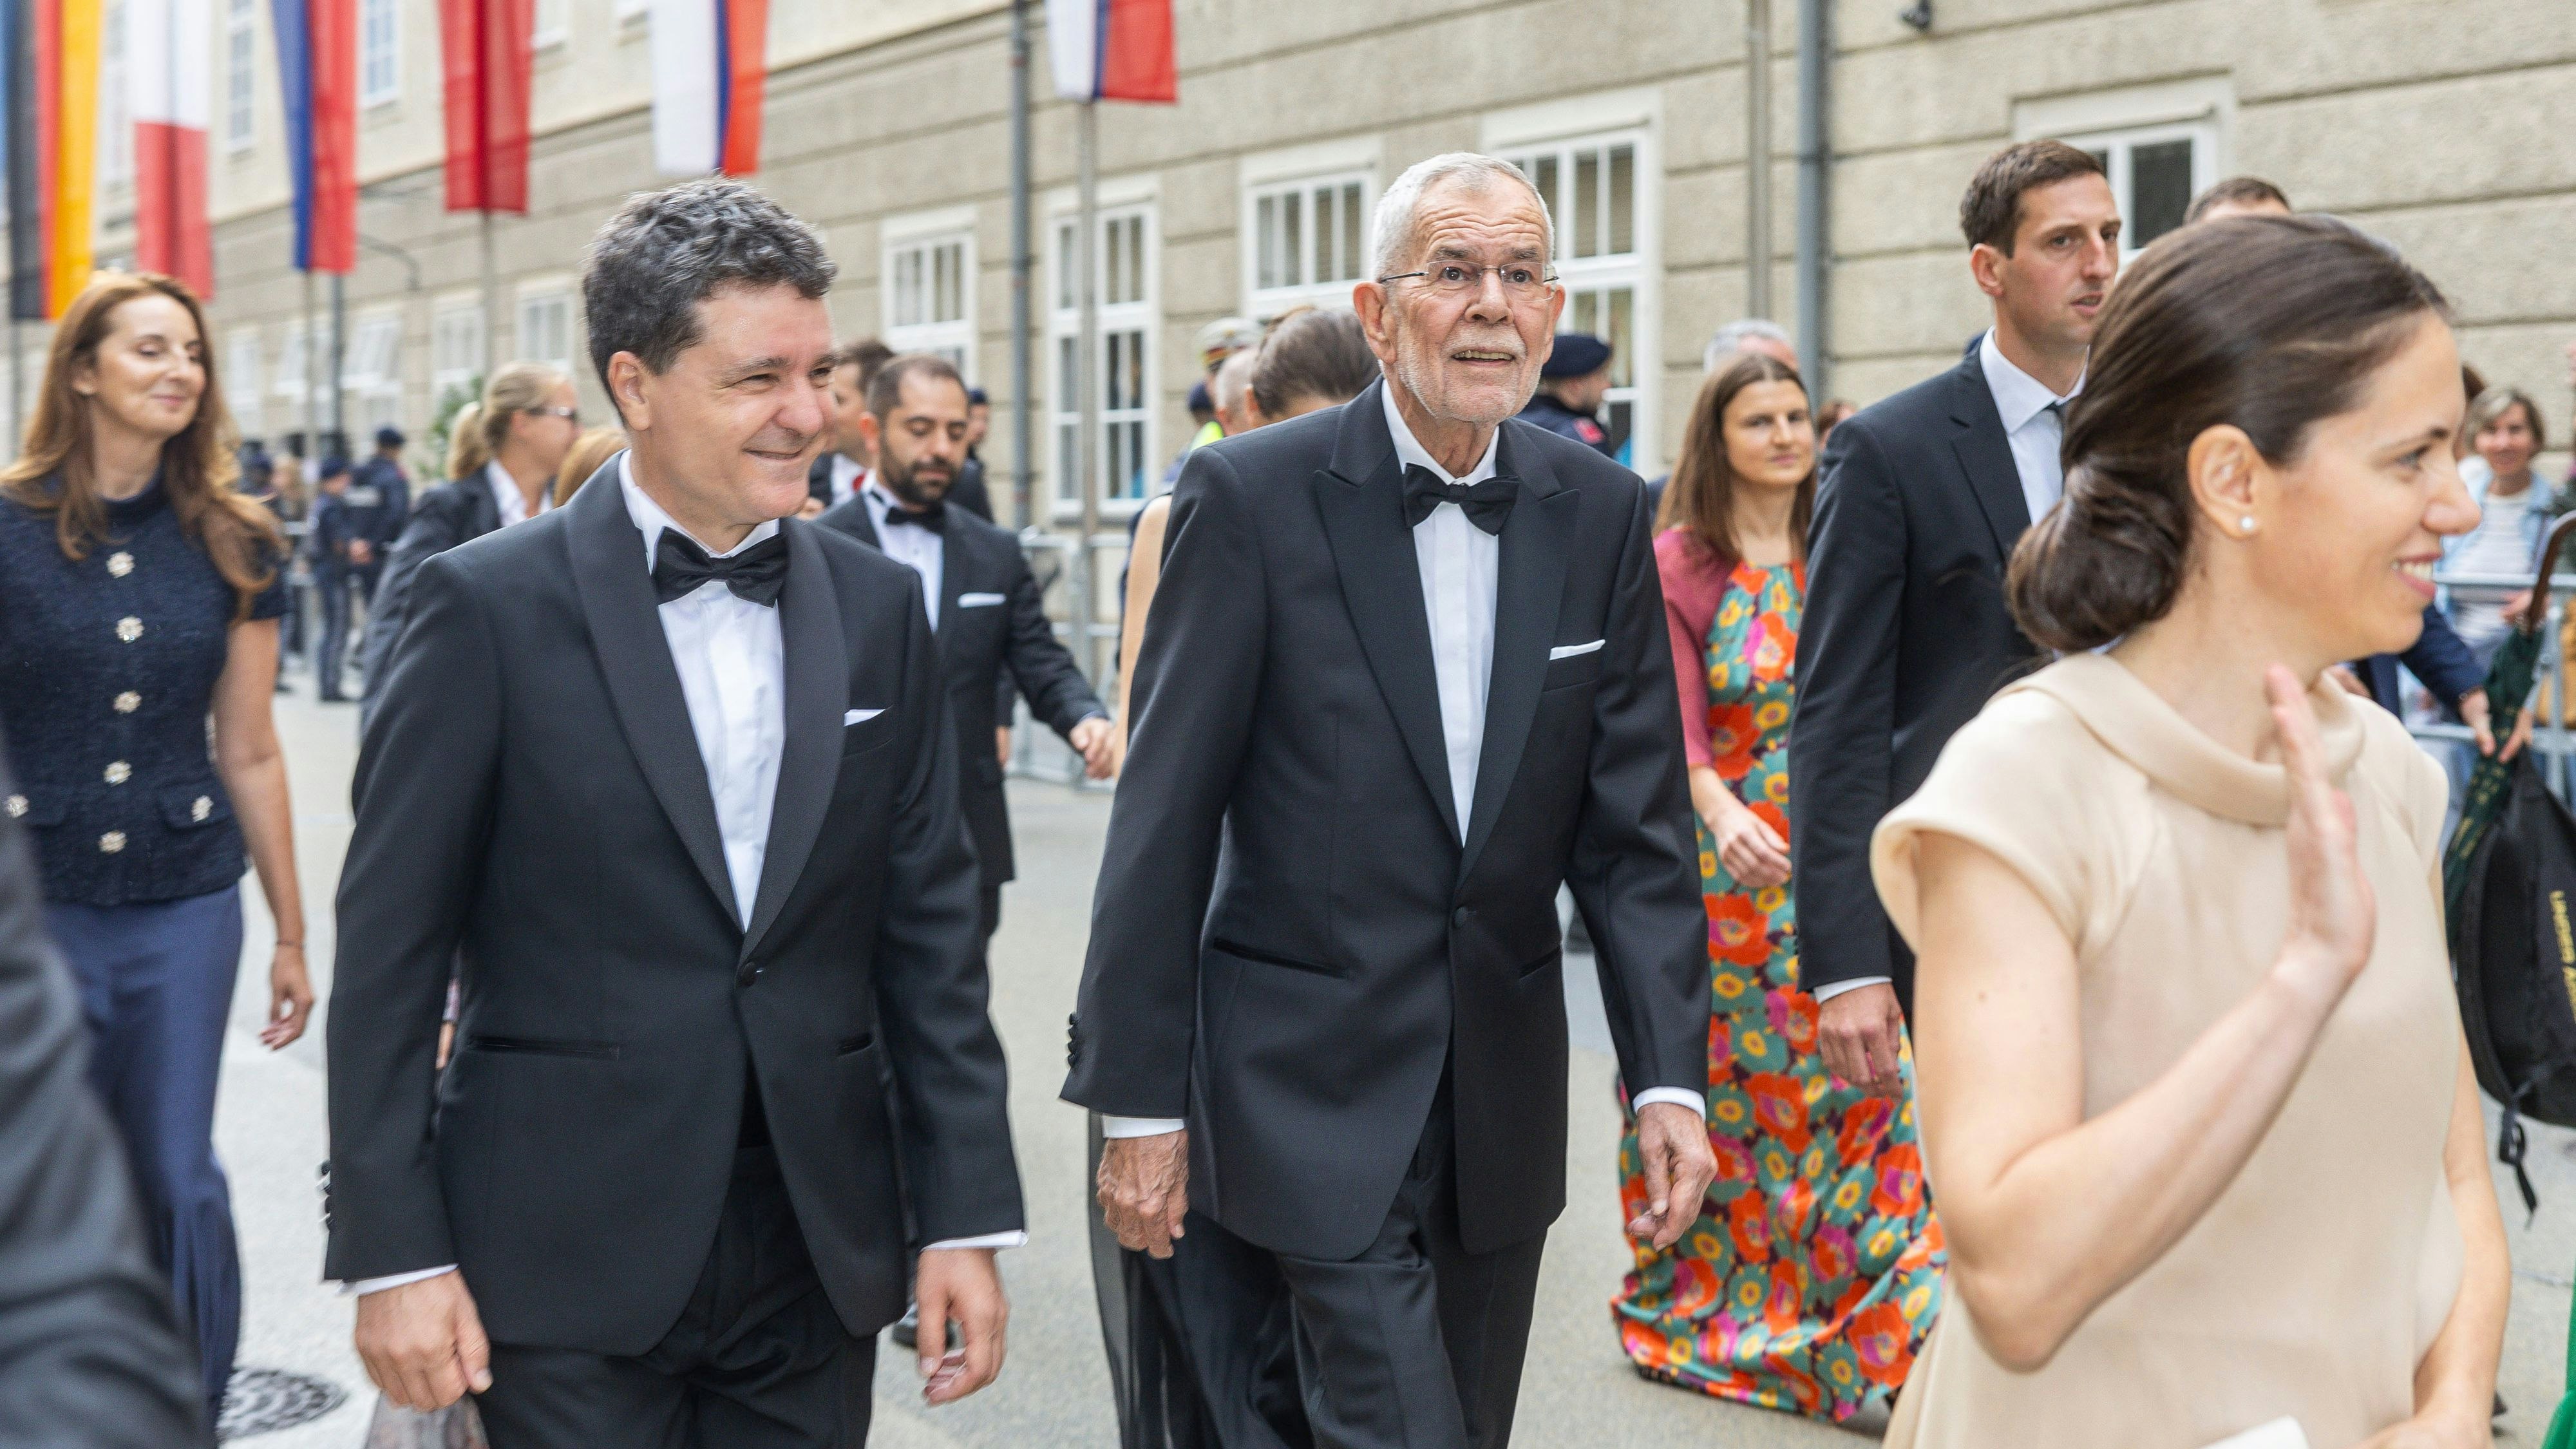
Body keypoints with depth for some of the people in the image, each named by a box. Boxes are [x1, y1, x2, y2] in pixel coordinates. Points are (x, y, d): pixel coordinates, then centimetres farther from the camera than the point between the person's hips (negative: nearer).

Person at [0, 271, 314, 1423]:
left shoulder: (233, 547, 2)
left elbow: (249, 753, 8)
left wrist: (291, 936, 10)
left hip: (185, 904, 2)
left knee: (177, 1178, 3)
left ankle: (193, 1408, 20)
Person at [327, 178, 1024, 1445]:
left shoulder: (876, 608, 6)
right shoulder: (491, 606, -6)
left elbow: (929, 934, 7)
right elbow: (389, 952, -5)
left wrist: (969, 1218, 3)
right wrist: (393, 1254, -8)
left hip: (820, 1259, 4)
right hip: (569, 1266, -3)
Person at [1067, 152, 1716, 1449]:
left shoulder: (1601, 513, 3)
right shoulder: (1250, 497, -9)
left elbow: (1634, 823, 3)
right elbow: (1164, 825, -8)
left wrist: (1669, 1078, -5)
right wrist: (1137, 1103, -8)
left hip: (1504, 1102, 5)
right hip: (1322, 1092, -5)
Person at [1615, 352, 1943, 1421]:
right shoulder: (1676, 562, -2)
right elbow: (1671, 721, -11)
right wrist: (1724, 812, -28)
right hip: (1721, 855, -2)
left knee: (1851, 1075, -3)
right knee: (1720, 1083, 7)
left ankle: (1881, 1320, 5)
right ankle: (1700, 1302, 24)